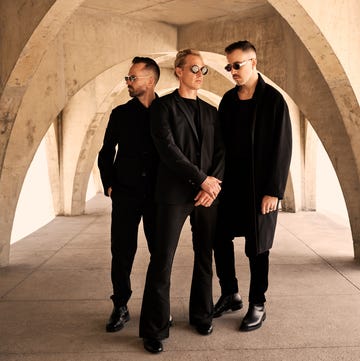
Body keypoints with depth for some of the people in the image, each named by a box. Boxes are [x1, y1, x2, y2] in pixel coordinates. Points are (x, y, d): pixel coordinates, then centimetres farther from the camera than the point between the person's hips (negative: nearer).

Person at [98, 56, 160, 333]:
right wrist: (109, 184, 3)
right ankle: (120, 307, 16)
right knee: (122, 252, 2)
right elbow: (106, 153, 12)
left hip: (158, 195, -1)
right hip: (126, 194, 1)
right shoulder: (120, 113, 7)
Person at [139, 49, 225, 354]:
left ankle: (202, 316, 26)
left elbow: (221, 151, 10)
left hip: (208, 193, 5)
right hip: (174, 192, -4)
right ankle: (154, 330, 8)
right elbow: (167, 149, -10)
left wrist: (214, 184, -7)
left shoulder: (211, 111, 16)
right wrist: (202, 179, -12)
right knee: (162, 260, -3)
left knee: (205, 259, 10)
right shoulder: (164, 106, 2)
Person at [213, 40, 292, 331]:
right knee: (221, 239, 9)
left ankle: (258, 305, 21)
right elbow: (220, 142, 11)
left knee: (257, 247, 5)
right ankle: (230, 295, 28)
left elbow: (282, 148, -11)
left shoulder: (273, 100, -8)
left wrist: (273, 191, -14)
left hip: (259, 188, -5)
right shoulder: (228, 99, 8)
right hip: (230, 185, 5)